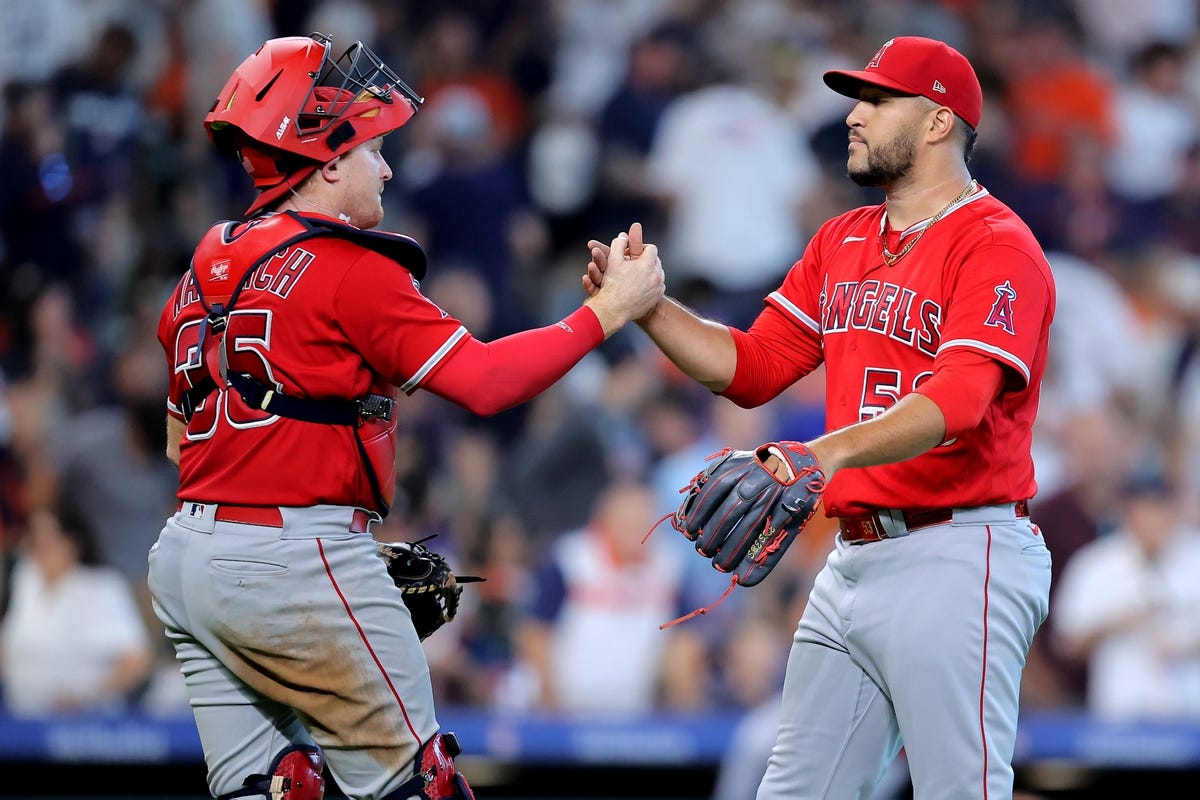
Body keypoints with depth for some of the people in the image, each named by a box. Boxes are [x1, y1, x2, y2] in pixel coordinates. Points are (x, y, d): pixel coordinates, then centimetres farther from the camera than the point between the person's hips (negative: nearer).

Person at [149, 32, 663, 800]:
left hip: (185, 556, 8)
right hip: (295, 559, -8)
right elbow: (483, 382, -14)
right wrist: (610, 309, -6)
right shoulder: (349, 268, -10)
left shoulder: (208, 265, 14)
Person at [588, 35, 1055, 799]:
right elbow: (753, 366, 17)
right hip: (854, 559, 9)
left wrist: (832, 451, -39)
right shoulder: (843, 242, 17)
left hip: (955, 560, -9)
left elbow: (955, 401, -24)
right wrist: (646, 306, 2)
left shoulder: (997, 247, -10)